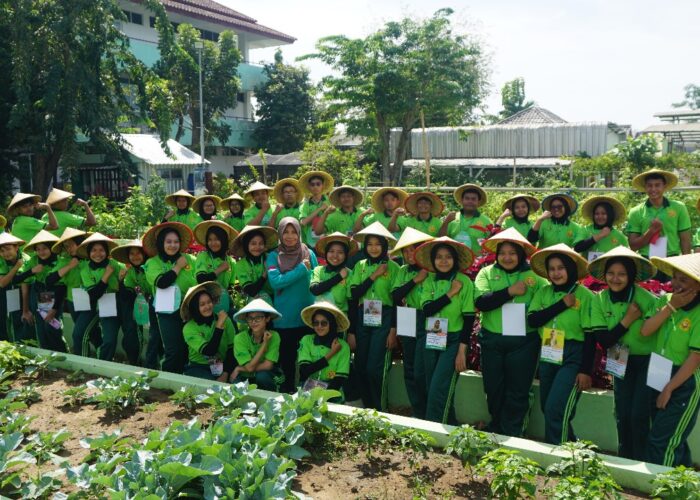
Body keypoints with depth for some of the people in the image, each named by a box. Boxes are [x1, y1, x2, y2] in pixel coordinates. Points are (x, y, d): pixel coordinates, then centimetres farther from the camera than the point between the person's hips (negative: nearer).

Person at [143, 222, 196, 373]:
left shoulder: (188, 259, 7)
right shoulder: (153, 263, -1)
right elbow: (162, 282, -18)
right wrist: (178, 266, -8)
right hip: (168, 311, -3)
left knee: (187, 349, 8)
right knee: (173, 350, -9)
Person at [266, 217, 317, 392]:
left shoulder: (309, 254, 2)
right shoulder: (274, 256, -2)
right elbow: (275, 281, -18)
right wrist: (302, 268, -16)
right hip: (284, 318, -1)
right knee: (287, 359, 11)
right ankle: (287, 394, 26)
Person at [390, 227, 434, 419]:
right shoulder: (403, 271, 9)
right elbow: (395, 296, -5)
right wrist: (415, 280, -11)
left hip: (427, 323, -6)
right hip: (408, 322, 6)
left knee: (420, 372, -10)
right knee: (410, 372, 11)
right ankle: (418, 414, 24)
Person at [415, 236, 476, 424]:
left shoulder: (464, 282, -8)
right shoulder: (429, 280, 4)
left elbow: (469, 319, -8)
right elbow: (427, 310, -10)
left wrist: (462, 351, -12)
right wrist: (450, 293, -16)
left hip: (453, 341, -5)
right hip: (431, 341, 5)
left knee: (438, 391, -13)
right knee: (431, 390, 11)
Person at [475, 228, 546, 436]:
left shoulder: (534, 275, 1)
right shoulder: (487, 273, 3)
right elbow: (480, 302, -12)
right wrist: (510, 291, -16)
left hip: (524, 342, -1)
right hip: (492, 341, 2)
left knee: (518, 391, 5)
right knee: (493, 388, 14)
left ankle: (511, 434, 21)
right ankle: (496, 430, 35)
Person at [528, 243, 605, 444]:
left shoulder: (585, 295, -9)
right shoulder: (544, 292, 4)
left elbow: (591, 336, -9)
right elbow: (532, 320, -8)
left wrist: (586, 370, -11)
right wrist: (562, 304, -14)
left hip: (573, 358, -5)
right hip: (548, 357, 6)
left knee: (555, 410, -13)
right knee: (548, 410, 13)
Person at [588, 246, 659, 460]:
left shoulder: (647, 299, -21)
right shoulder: (601, 299, -9)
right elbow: (603, 341, -12)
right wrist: (626, 321, -21)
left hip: (648, 361, -4)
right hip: (621, 361, 4)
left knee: (639, 416, -8)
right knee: (622, 415, 7)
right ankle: (624, 460, 25)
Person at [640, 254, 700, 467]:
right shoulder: (666, 300, 0)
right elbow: (645, 330, -11)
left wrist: (669, 388, -15)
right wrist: (670, 306, -18)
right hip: (658, 377, 6)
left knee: (660, 443, -3)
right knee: (673, 441, 18)